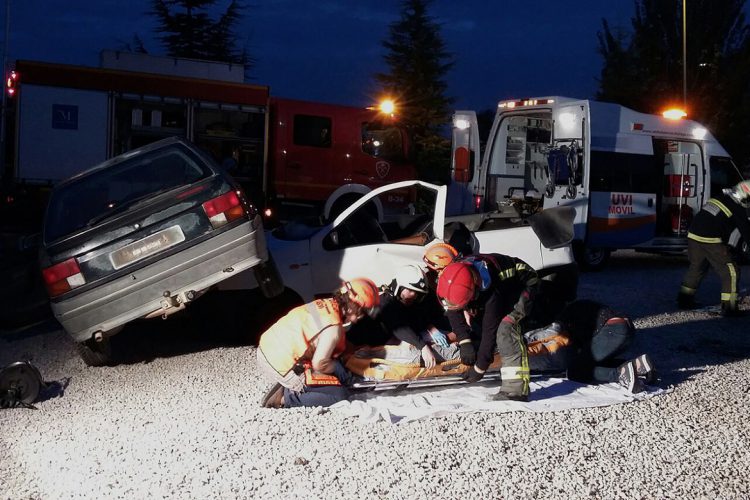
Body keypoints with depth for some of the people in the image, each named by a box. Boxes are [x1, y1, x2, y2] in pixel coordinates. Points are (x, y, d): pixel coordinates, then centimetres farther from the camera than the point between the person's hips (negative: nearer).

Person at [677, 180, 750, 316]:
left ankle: (684, 300, 29)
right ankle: (729, 307, 1)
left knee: (696, 268, 23)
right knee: (731, 272, 1)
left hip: (693, 235, 8)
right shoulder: (738, 209, -5)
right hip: (710, 242, -8)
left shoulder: (719, 198, 18)